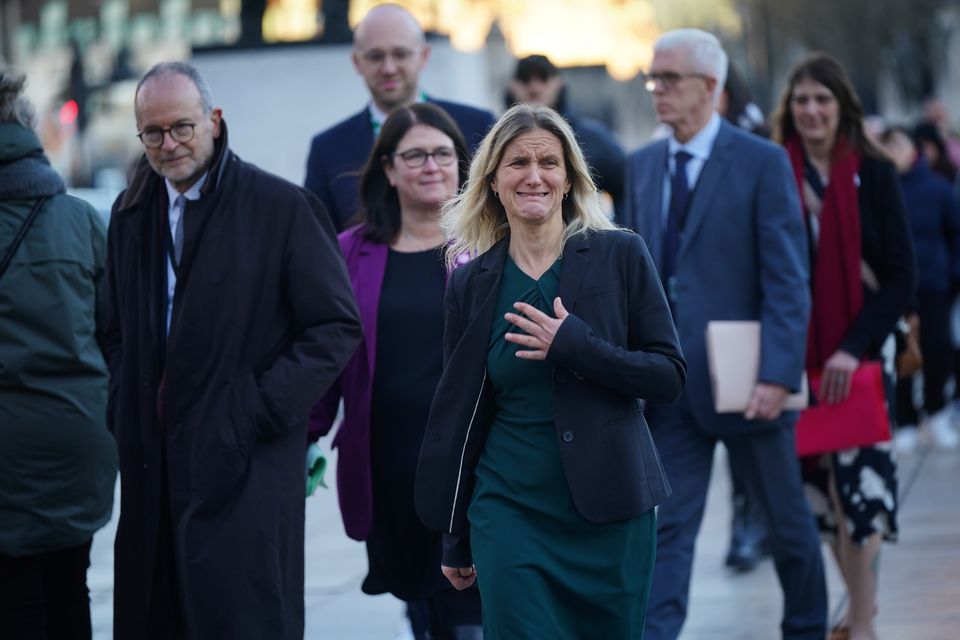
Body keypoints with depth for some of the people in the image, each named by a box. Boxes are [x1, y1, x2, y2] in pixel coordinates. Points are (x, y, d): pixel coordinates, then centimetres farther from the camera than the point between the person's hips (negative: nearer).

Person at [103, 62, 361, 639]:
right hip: (151, 464, 5)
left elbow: (338, 326, -5)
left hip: (245, 466, -5)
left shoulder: (283, 207, -4)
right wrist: (125, 411, 7)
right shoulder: (132, 213, 13)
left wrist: (264, 410, -11)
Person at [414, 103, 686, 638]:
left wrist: (573, 346, -19)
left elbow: (670, 377, -5)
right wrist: (454, 539, 10)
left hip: (611, 509, 0)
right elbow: (457, 409, 8)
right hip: (510, 510, 0)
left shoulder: (621, 255, -2)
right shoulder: (473, 281, 3)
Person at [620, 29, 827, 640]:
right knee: (667, 528, 0)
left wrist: (777, 375, -20)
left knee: (789, 520, 12)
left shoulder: (763, 162, -8)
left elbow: (788, 281, -12)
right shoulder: (642, 166, 9)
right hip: (669, 383, 4)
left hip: (744, 380, -4)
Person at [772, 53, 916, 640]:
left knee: (859, 476, -8)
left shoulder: (874, 175, -1)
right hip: (797, 353, 2)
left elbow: (901, 276, -4)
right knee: (819, 484, 5)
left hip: (860, 353, -2)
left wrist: (855, 348, -15)